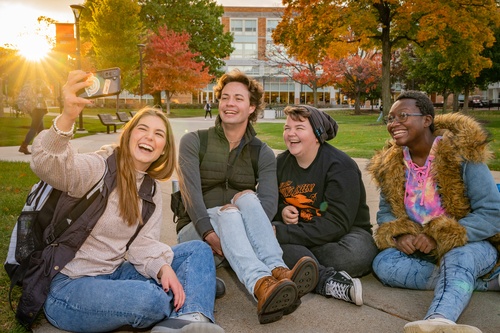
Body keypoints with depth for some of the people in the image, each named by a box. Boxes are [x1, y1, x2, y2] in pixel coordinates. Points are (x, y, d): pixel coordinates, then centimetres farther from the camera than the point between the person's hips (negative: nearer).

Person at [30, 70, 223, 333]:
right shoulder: (99, 168, -14)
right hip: (67, 285, -7)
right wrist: (67, 118, -53)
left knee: (198, 250, -4)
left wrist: (163, 268, -22)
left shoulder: (151, 188, 7)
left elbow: (144, 242, -1)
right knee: (152, 299, -34)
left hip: (115, 273, 7)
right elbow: (47, 167, -35)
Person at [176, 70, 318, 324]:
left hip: (239, 232, 2)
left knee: (247, 197, -30)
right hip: (197, 232, -1)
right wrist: (209, 233, -31)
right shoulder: (193, 142, 1)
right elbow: (190, 191, -15)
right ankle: (262, 287, -59)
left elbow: (269, 202, -11)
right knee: (227, 213, -34)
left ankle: (279, 273, -48)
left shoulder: (263, 153, 5)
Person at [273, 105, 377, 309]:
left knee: (355, 253, -39)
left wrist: (281, 233, -28)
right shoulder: (280, 163, 5)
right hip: (297, 235, 4)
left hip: (344, 234, -4)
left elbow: (336, 224, -21)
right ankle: (328, 280, -37)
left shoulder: (341, 166, -14)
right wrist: (281, 211, -13)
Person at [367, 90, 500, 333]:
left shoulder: (462, 154, -13)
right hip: (415, 247, 4)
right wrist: (398, 235, -16)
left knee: (457, 258, -37)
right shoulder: (390, 166, 1)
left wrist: (441, 239, -27)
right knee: (383, 263, -26)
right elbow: (385, 212, 8)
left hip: (469, 244, -4)